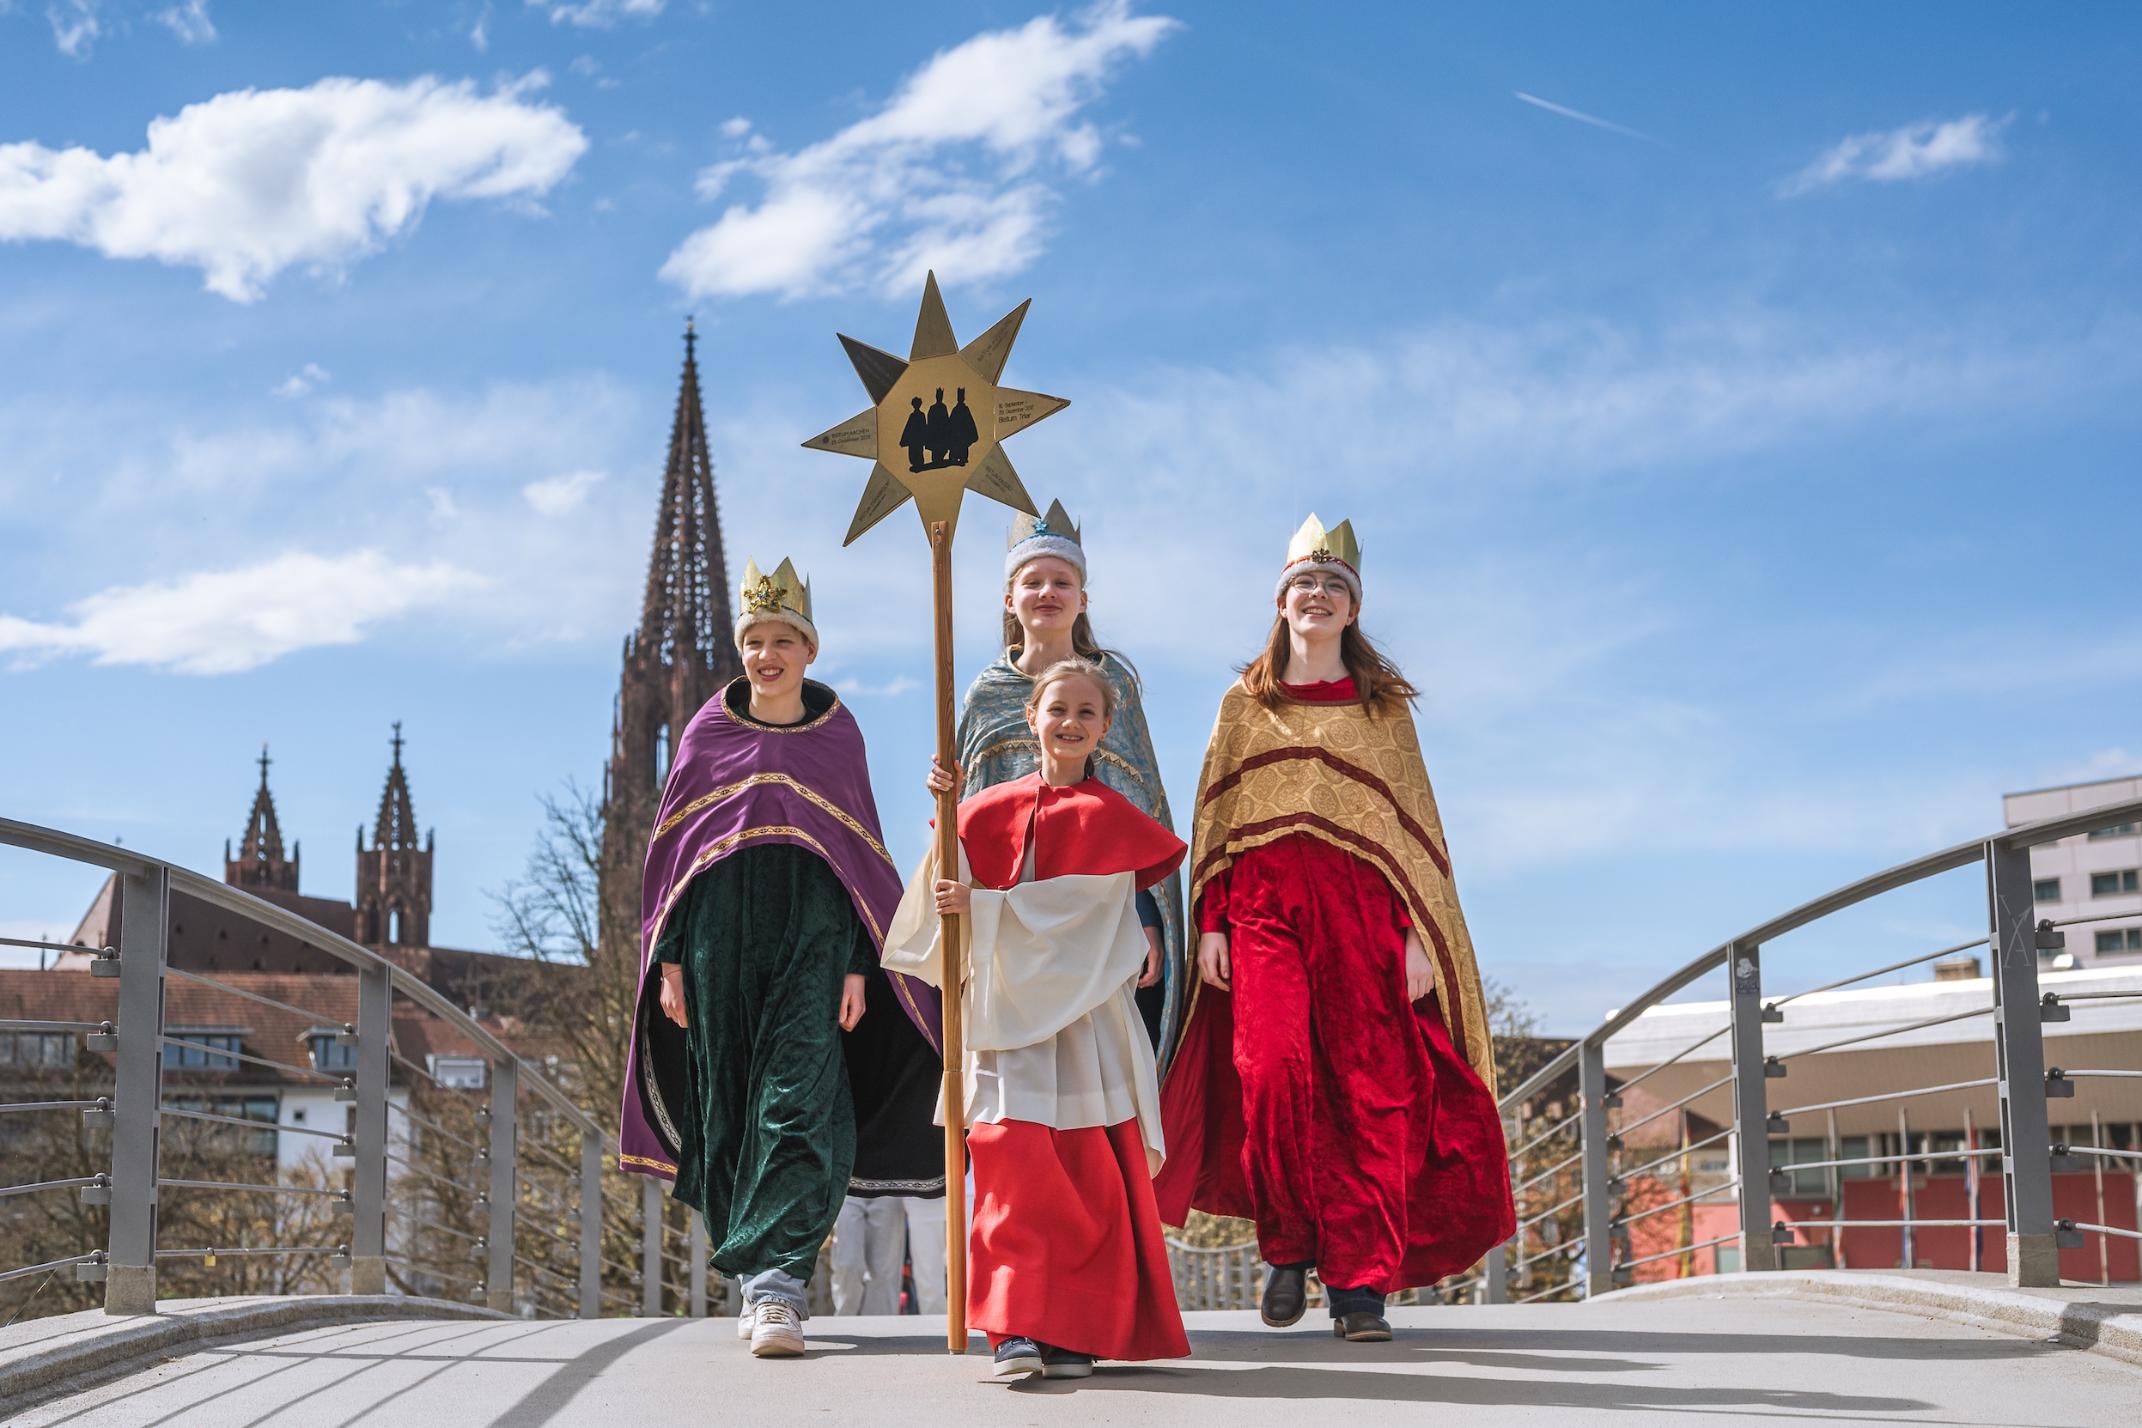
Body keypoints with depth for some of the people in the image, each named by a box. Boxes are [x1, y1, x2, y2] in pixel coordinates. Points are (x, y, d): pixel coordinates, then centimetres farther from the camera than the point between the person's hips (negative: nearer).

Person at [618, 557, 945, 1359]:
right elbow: (670, 846, 9)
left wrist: (857, 965, -2)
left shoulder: (837, 736, 8)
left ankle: (778, 1282, -22)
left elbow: (864, 854, 7)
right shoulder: (707, 734, 10)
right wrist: (668, 959, 0)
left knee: (800, 1100, -14)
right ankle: (757, 1282, 11)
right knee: (728, 1105, 2)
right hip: (721, 933, 2)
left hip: (813, 931, -1)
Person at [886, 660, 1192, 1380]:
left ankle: (1077, 1330, 6)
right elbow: (951, 887, 4)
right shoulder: (993, 809, 11)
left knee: (1090, 1177, -2)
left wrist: (983, 906, -14)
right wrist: (948, 815, -8)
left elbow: (1082, 903, -9)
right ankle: (1017, 1327, -8)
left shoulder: (1110, 817, 4)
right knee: (1014, 1160, -11)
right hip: (1006, 1014, 1)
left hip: (1082, 1013, -1)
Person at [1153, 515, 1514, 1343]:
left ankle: (1360, 1282, -5)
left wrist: (1417, 932, 0)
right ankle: (1290, 1245, -3)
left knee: (1370, 1089, -9)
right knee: (1273, 1067, -20)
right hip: (1264, 908, 0)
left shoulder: (1383, 705, 15)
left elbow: (1415, 820, 11)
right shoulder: (1245, 704, 17)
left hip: (1361, 910, 0)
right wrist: (1210, 922, 1)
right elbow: (1214, 818, 12)